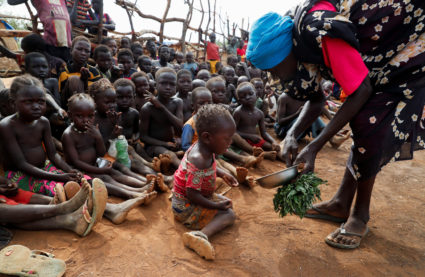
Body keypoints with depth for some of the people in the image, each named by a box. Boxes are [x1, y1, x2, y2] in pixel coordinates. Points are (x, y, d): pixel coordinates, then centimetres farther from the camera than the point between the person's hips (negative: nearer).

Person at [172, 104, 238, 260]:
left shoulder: (204, 148, -6)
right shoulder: (199, 161, -36)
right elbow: (192, 194, -32)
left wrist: (222, 174, 3)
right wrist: (216, 206, -22)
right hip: (186, 209, -10)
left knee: (227, 203, 22)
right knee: (229, 215, -14)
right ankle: (201, 235, -32)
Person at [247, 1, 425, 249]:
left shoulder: (319, 32, -34)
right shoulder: (300, 43, -5)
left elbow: (362, 91, -29)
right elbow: (316, 100, -1)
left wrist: (314, 147, -29)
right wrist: (292, 136, -17)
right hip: (382, 67, 9)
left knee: (369, 129, -16)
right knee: (363, 127, 7)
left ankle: (360, 216, 0)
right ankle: (341, 203, 17)